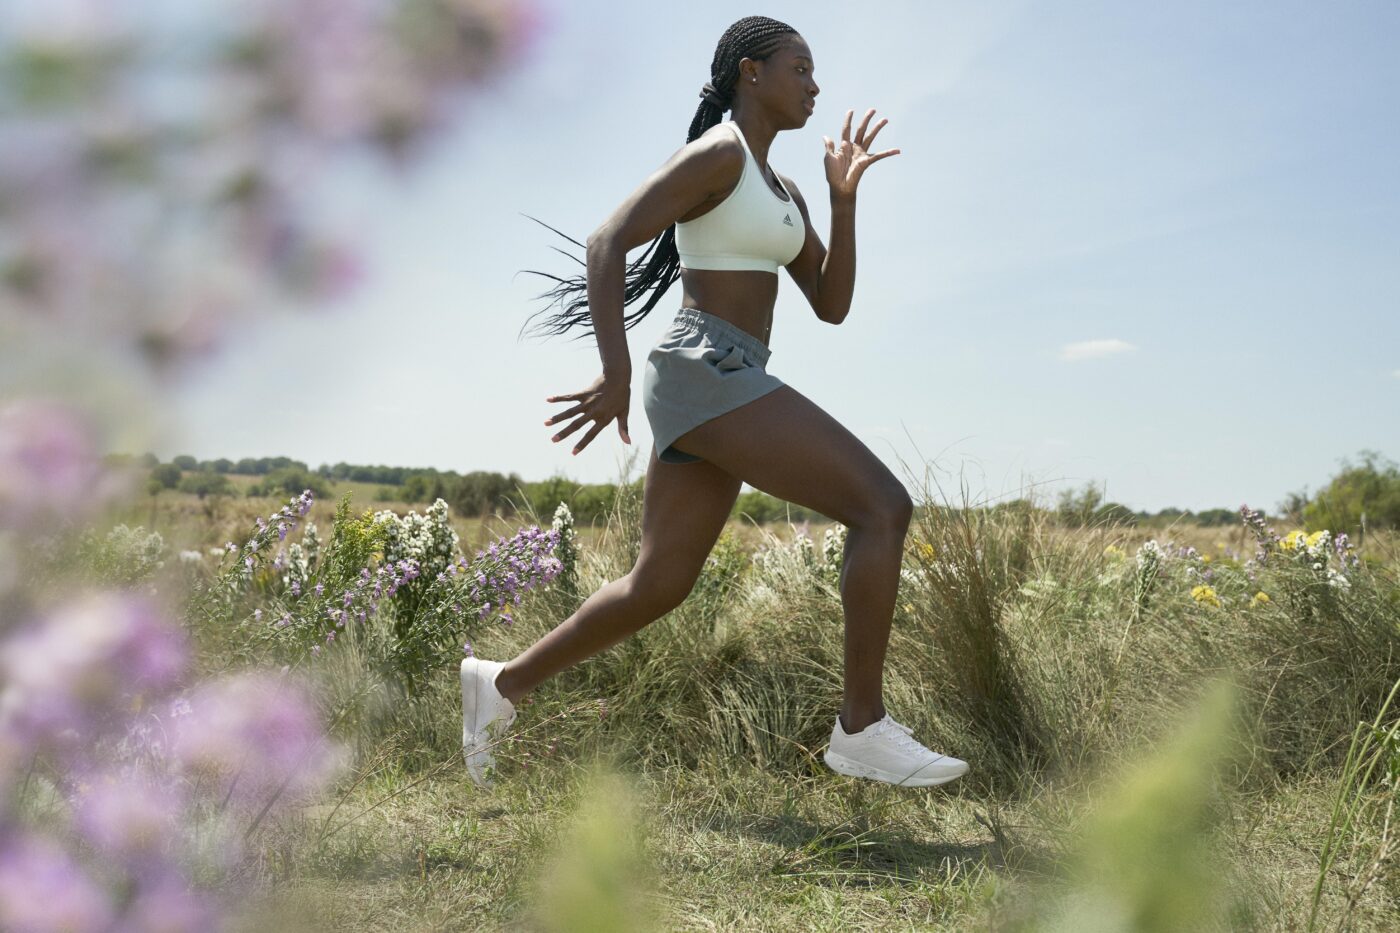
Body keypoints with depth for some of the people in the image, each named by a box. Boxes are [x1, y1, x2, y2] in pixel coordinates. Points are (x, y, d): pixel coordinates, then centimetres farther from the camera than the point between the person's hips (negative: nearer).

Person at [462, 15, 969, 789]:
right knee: (884, 507, -15)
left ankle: (501, 684, 24)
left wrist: (843, 198, 9)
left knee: (659, 586, 12)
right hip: (705, 374, -10)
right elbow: (608, 242, -16)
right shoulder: (716, 153, -6)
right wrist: (616, 373, -24)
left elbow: (831, 305, 18)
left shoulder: (782, 192, 22)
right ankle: (862, 726, -10)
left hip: (726, 385, 10)